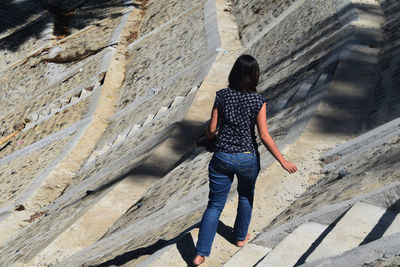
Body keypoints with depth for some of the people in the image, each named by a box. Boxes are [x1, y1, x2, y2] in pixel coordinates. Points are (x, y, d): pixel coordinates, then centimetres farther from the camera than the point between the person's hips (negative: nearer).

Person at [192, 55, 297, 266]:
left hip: (222, 157, 1)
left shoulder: (222, 96, -6)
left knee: (214, 206, 9)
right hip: (247, 158, -1)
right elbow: (264, 136, -13)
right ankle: (241, 237, 44)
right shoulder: (258, 101, -12)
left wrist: (208, 137, 22)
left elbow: (212, 129, -2)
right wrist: (282, 161, -5)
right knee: (246, 196, 28)